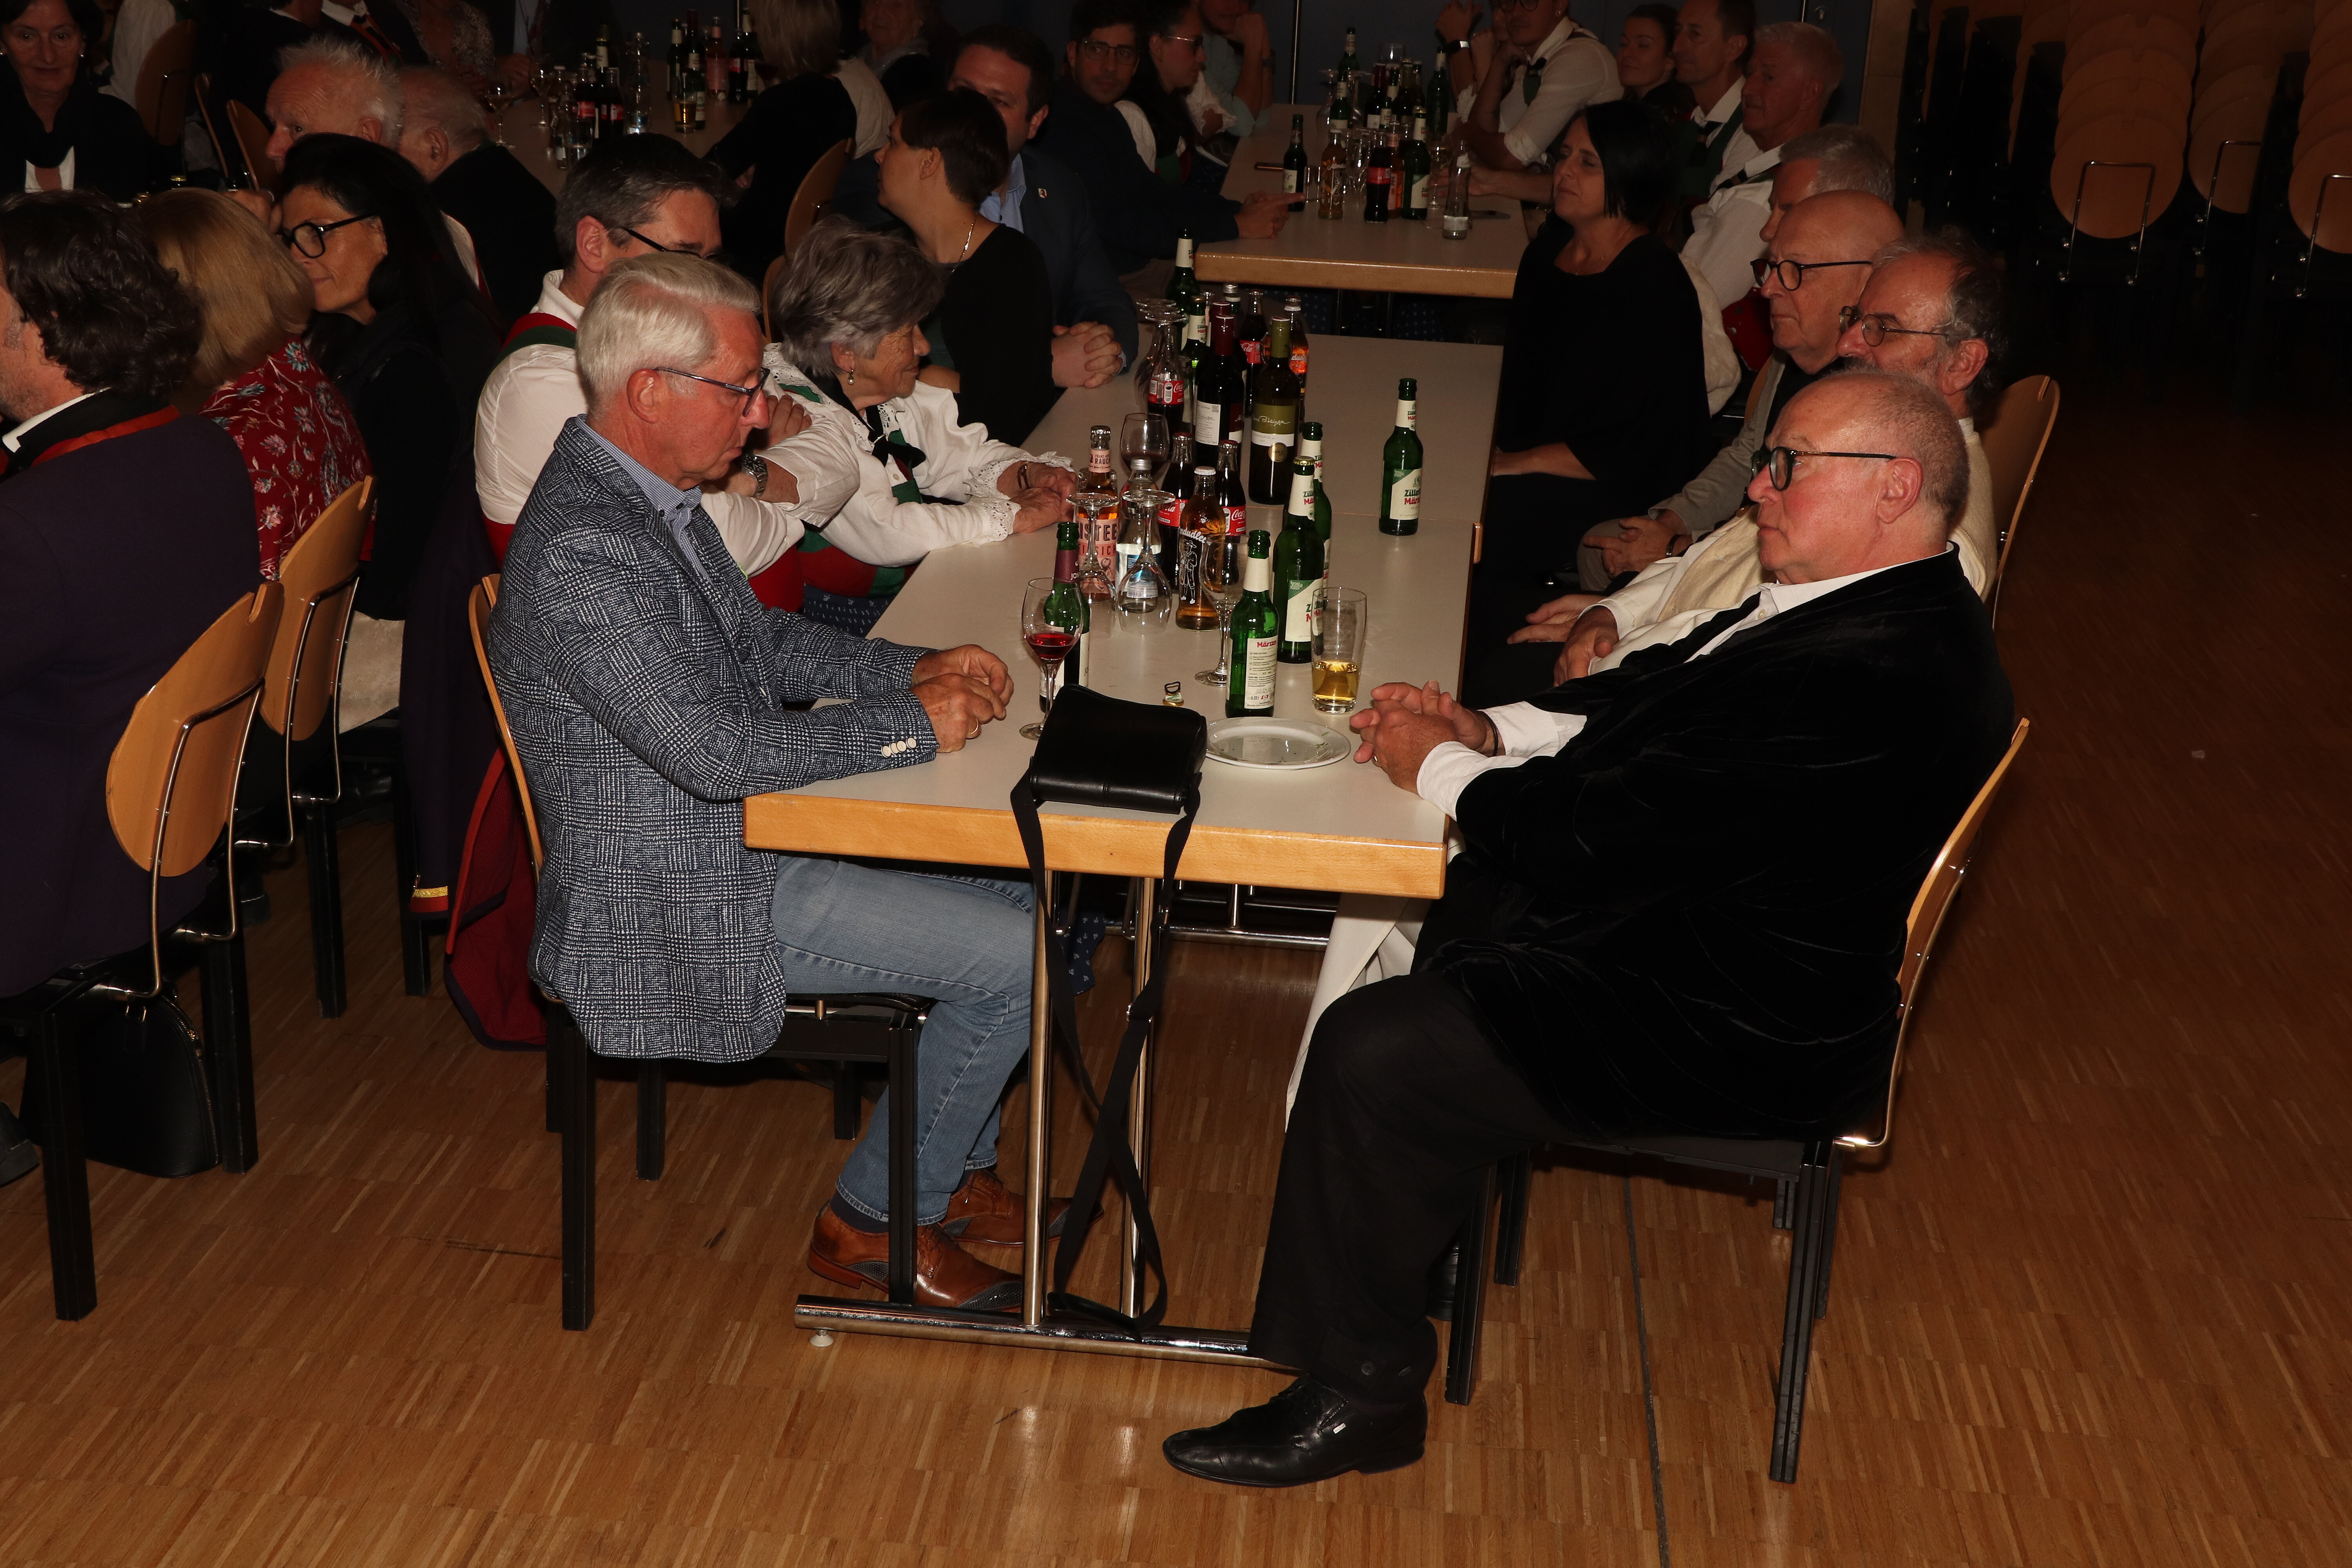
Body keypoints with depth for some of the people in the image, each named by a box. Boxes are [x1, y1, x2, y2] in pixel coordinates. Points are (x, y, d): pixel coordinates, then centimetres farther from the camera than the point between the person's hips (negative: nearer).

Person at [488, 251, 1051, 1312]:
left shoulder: (651, 492, 5)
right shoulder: (579, 554, -27)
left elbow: (761, 640, 16)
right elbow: (717, 751, -31)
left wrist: (920, 669, 1)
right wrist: (916, 726, -20)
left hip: (739, 834, 10)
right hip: (679, 899, -10)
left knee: (1008, 868, 15)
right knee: (1019, 956, -11)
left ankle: (956, 1167, 26)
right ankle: (877, 1221, 8)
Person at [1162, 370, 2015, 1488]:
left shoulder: (1869, 679, -30)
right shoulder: (1880, 610, 5)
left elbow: (1606, 834, -27)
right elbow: (1661, 693, 14)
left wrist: (1440, 766, -11)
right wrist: (1490, 730, 0)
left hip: (1737, 1041, -11)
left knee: (1373, 1055, -14)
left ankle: (1358, 1395, 5)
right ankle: (1415, 1219, 31)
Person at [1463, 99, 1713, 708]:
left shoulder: (1656, 286, -15)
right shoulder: (1550, 248, 8)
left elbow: (1620, 456, -18)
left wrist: (1507, 466, -17)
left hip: (1610, 499, -7)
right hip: (1525, 463, 7)